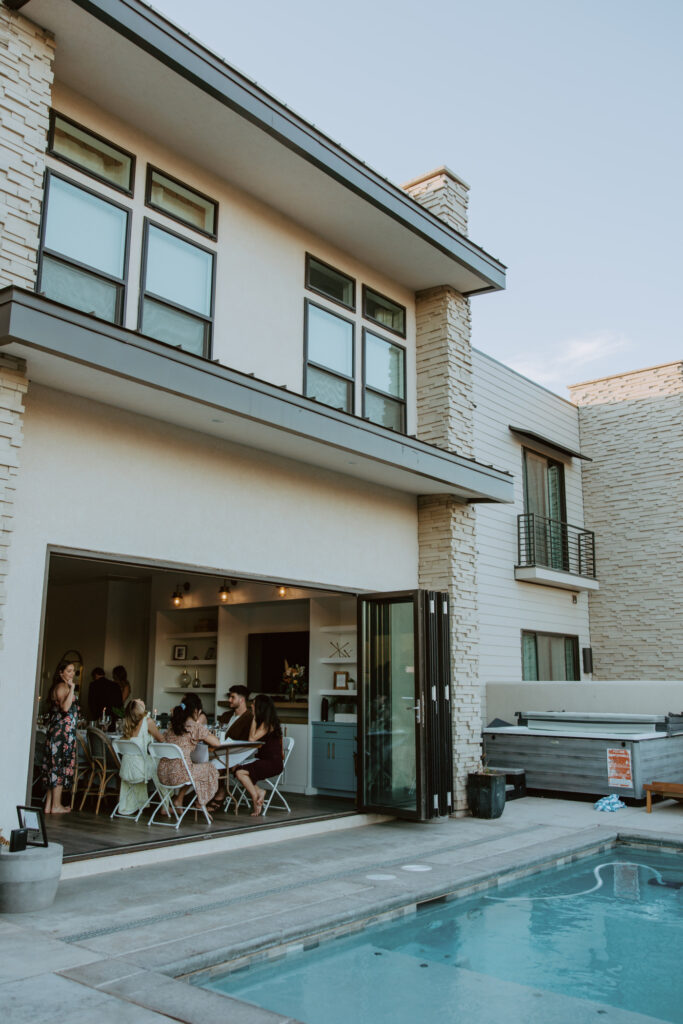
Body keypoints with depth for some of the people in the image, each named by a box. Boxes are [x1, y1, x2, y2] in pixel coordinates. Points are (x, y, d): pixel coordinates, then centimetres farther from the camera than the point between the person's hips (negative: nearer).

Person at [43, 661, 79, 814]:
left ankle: (49, 805, 12)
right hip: (62, 731, -10)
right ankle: (56, 806, -1)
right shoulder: (61, 686, -11)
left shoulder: (65, 687, 18)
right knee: (60, 766, -5)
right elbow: (65, 707, -26)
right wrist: (72, 688, -26)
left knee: (55, 767, 9)